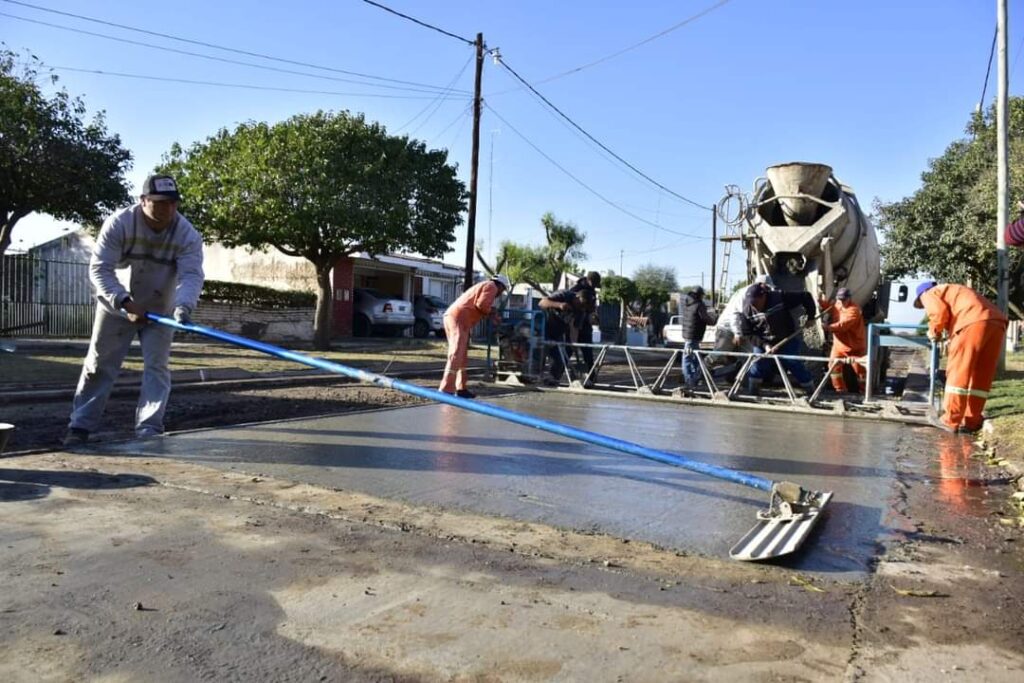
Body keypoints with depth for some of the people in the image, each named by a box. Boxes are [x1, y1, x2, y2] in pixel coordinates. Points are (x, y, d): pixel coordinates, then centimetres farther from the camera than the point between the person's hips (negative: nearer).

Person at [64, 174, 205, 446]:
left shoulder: (188, 234, -19)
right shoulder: (118, 223, -21)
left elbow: (191, 275, -30)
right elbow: (99, 269, -21)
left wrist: (183, 305, -50)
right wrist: (125, 302, -33)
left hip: (160, 310, 1)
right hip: (116, 306, -1)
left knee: (157, 368, -5)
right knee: (99, 365, 6)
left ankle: (149, 429, -3)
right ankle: (80, 426, 16)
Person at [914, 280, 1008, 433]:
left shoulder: (930, 294, 17)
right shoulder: (953, 291, 39)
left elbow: (940, 312, -3)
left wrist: (934, 331, 12)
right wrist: (952, 340, 30)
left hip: (974, 322, -8)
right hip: (996, 322, 8)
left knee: (958, 373, -3)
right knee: (982, 376, 10)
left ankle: (950, 421, -2)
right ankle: (972, 421, 13)